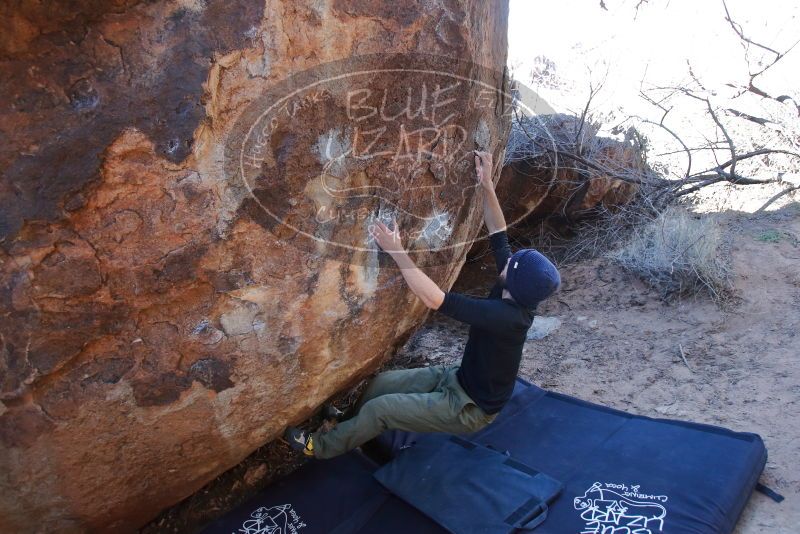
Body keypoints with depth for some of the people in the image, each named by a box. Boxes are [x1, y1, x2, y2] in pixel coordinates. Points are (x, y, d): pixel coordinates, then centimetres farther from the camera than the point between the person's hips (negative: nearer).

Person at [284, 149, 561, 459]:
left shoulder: (504, 315, -36)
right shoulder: (515, 295, -12)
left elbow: (435, 300, -40)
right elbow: (499, 236, -1)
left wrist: (396, 251, -37)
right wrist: (487, 185, -6)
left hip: (471, 408, -8)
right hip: (458, 377, 8)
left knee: (378, 408, -7)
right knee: (381, 383, 8)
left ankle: (322, 447, 16)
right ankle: (352, 426, 36)